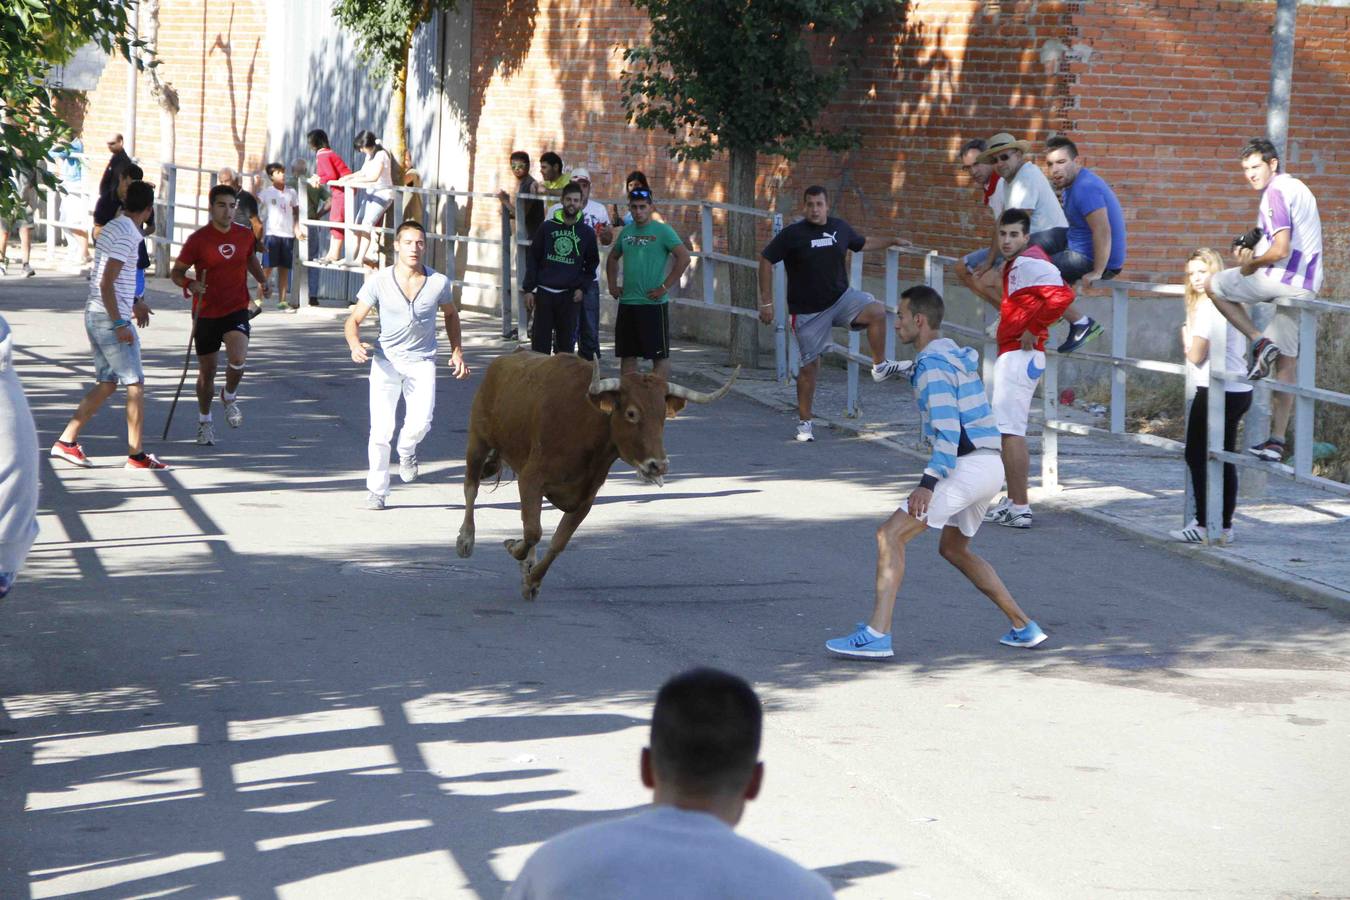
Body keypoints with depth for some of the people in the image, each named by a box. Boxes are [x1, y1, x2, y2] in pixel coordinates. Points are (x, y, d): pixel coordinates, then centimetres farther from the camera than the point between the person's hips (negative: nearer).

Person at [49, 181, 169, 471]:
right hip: (111, 317, -9)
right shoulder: (126, 236, -17)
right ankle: (136, 455, 1)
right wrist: (120, 324, -22)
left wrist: (133, 303, 33)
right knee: (135, 384, -2)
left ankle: (66, 441, 12)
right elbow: (106, 284, -22)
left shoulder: (112, 228, 13)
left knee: (107, 383, 14)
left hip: (95, 314, 9)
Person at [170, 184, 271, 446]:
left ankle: (230, 397, 9)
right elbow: (176, 272, -3)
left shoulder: (246, 235, 1)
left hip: (237, 310, 1)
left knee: (238, 358, -23)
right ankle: (205, 421, 30)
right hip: (206, 313, -1)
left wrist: (262, 280, 5)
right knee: (207, 372, 7)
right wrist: (190, 284, -24)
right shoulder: (198, 240, -10)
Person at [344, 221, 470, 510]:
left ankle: (407, 450, 20)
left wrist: (457, 352, 14)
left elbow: (450, 314, 19)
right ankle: (376, 491, 6)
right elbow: (354, 319, -3)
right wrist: (355, 345, -23)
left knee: (420, 423, -17)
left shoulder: (438, 282, -2)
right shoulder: (379, 281, -7)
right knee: (381, 429, -11)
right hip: (386, 359, -1)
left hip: (422, 361, 1)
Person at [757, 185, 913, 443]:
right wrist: (766, 302, -10)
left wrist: (892, 241, 14)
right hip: (807, 310, -3)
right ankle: (804, 422, 15)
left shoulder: (840, 228, 2)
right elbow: (766, 260, -7)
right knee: (810, 364, 0)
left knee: (876, 310, -24)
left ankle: (880, 366, -8)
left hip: (841, 298, 3)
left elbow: (863, 243, 23)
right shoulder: (792, 234, -11)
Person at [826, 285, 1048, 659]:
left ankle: (876, 635, -20)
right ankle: (1023, 628, 25)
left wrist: (928, 483, -28)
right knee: (953, 549, 26)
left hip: (969, 465, -10)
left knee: (891, 534, -12)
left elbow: (948, 428, -22)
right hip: (989, 465, 10)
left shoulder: (932, 364, -12)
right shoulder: (958, 355, 19)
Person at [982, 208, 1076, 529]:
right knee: (1010, 430, 16)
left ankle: (1020, 509, -11)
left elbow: (1062, 296, -29)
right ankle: (1012, 501, 23)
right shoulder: (1016, 264, 17)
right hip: (1012, 355, 11)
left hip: (1018, 356, -11)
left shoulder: (1029, 263, -15)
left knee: (1010, 430, -11)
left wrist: (1033, 330, -20)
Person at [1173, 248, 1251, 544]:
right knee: (1225, 459, 13)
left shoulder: (1207, 307, -15)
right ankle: (1225, 525, 16)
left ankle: (1204, 525, -2)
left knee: (1197, 456, -1)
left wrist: (1186, 333, 3)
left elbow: (1196, 355, -16)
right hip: (1240, 390, 9)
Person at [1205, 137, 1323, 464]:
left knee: (1214, 286, 12)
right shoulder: (1298, 188, 19)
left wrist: (1251, 264, -5)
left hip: (1281, 278, -9)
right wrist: (1253, 251, 17)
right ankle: (1277, 442, 11)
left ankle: (1259, 342, 0)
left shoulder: (1275, 193, -12)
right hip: (1307, 286, 9)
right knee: (1285, 364, 11)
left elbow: (1281, 250, -22)